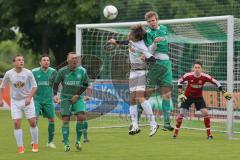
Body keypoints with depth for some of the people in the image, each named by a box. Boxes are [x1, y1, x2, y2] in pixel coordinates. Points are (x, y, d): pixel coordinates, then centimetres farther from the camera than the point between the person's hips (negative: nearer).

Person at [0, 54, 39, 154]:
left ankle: (35, 144, 15)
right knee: (16, 123, -8)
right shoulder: (9, 74, -6)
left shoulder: (28, 73, -9)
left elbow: (34, 86, -4)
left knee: (32, 122, -3)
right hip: (15, 101, 1)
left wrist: (29, 98, -15)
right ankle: (20, 147, -2)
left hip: (27, 100, 0)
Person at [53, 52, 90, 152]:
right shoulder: (62, 71, -7)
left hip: (77, 97, 1)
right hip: (65, 98, -1)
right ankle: (66, 144, 3)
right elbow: (56, 83, 3)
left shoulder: (82, 71, -4)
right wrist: (55, 95, -10)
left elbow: (85, 84, 4)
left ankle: (78, 141, 2)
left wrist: (77, 95, -5)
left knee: (81, 117, -15)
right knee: (65, 120, -4)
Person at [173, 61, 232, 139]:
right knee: (181, 113, -9)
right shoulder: (188, 75, -23)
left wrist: (223, 92, -12)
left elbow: (216, 82, -9)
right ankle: (175, 132, 6)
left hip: (199, 97, 1)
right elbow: (180, 81, -6)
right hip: (187, 96, -1)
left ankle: (209, 134, -3)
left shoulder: (205, 77, -21)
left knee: (205, 113, -13)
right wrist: (180, 93, -12)